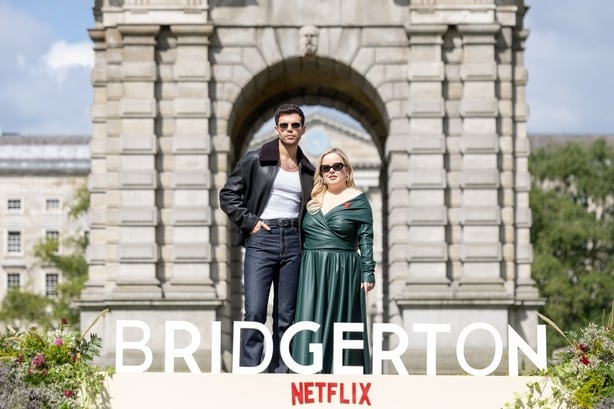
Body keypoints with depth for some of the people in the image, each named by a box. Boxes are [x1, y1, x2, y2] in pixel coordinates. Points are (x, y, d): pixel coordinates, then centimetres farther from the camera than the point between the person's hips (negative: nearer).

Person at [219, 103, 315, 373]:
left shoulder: (308, 171, 13)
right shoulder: (255, 160, 3)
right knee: (255, 313, -11)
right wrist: (249, 222, -6)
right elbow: (228, 195, 3)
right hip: (261, 239, -4)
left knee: (285, 316, 4)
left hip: (293, 242, 4)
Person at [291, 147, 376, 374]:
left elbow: (366, 239, -2)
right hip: (311, 271, 4)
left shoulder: (358, 200, 2)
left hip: (343, 271, -3)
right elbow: (302, 236, 14)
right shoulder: (313, 200, 13)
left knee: (340, 324, 0)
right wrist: (302, 269, 7)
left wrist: (368, 272, -8)